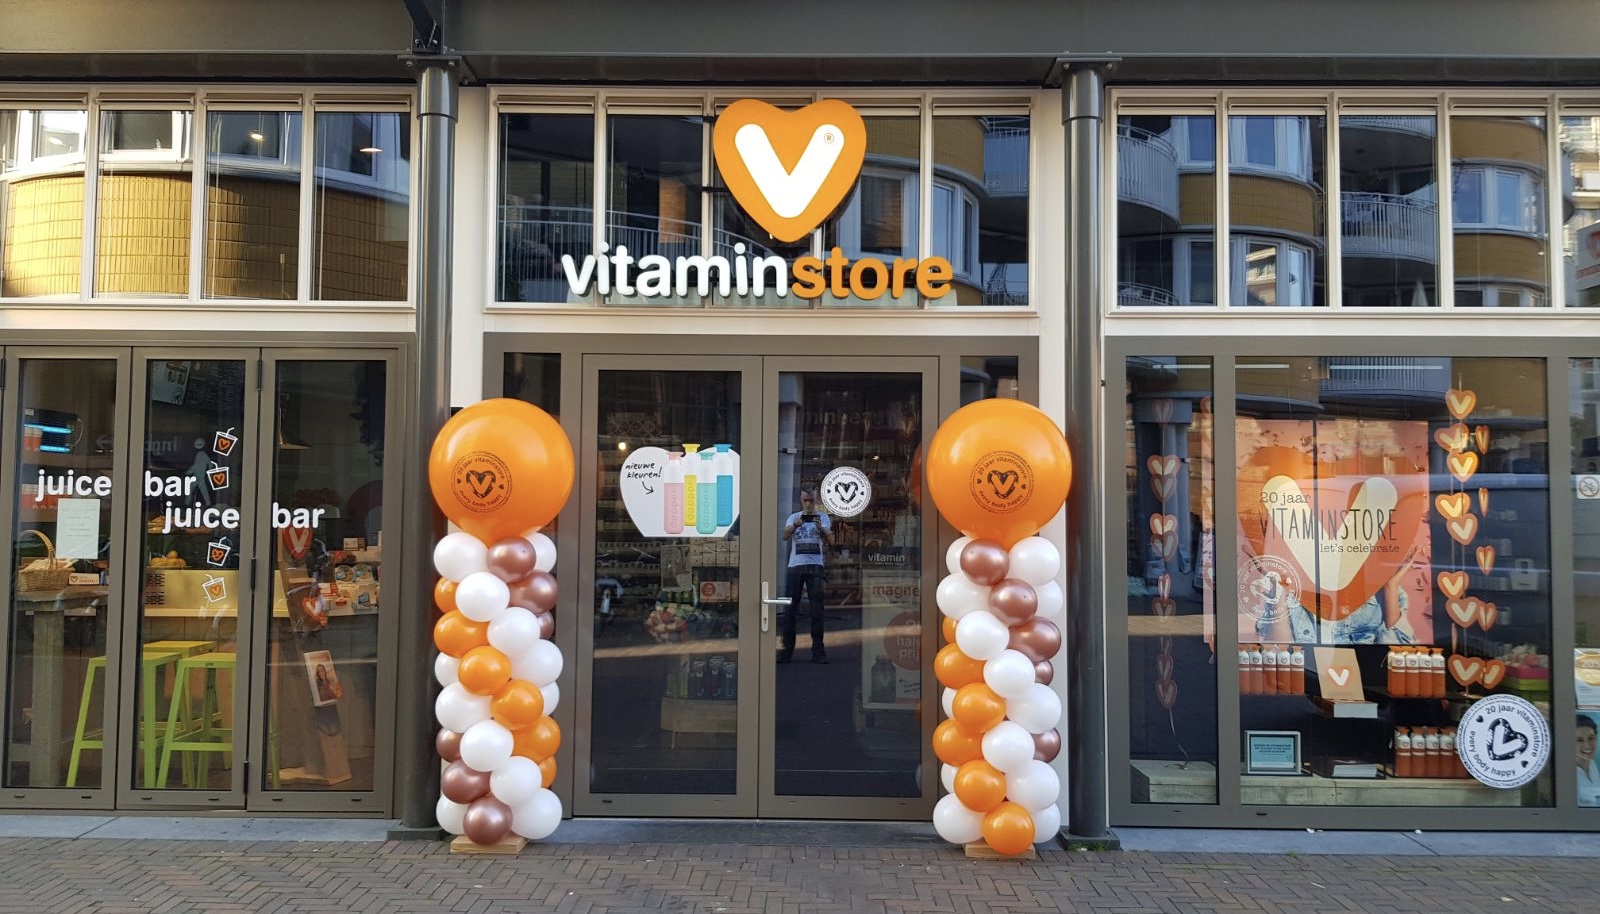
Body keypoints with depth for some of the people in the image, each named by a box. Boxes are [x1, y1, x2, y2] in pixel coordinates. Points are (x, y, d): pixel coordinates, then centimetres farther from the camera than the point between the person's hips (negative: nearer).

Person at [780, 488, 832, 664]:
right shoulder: (793, 517, 12)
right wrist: (794, 526, -26)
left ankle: (818, 650, 1)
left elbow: (828, 538, -8)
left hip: (815, 566, -1)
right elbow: (785, 536, -5)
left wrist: (820, 528, -30)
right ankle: (787, 649, 5)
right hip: (795, 565, 1)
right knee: (790, 607, 1)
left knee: (817, 608, -2)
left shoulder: (823, 518, 9)